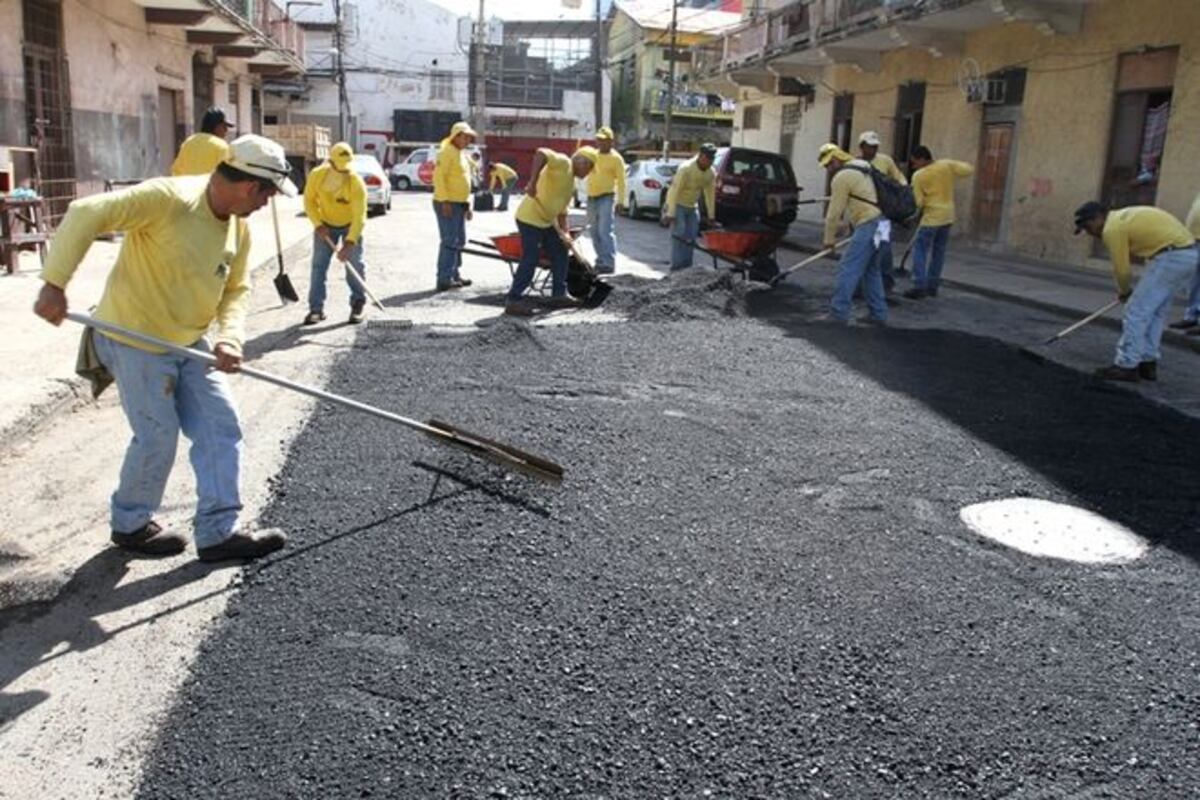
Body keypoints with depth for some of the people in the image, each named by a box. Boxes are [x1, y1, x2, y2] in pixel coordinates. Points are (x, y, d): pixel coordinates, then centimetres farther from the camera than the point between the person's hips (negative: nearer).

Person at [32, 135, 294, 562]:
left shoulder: (239, 227, 0)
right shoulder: (168, 198, -24)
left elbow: (237, 289, 5)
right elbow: (85, 214, -26)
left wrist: (230, 338, -13)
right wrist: (54, 284, -29)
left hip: (188, 343, 8)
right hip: (134, 339, -7)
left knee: (221, 429, 1)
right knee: (158, 436, -1)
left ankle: (218, 531, 10)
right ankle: (131, 525, 24)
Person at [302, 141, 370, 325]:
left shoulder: (356, 182, -29)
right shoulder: (317, 175, -21)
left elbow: (359, 217, -32)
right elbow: (309, 201, -6)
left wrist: (349, 242, -40)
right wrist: (318, 224, -18)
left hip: (350, 225, -2)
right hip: (325, 224, 2)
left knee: (355, 265, -7)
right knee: (318, 265, -3)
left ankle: (357, 306, 7)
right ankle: (316, 308, 1)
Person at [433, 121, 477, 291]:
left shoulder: (463, 155, 19)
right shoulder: (447, 152, -10)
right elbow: (438, 177, -18)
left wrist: (468, 205, 20)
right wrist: (445, 201, -23)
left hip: (460, 204, 10)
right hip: (448, 204, -10)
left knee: (459, 242, 14)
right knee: (449, 242, -11)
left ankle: (454, 275, 22)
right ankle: (444, 279, -9)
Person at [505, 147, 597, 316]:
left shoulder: (571, 184, 17)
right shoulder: (563, 162, -11)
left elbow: (562, 211, 18)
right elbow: (541, 153, -30)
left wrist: (565, 234, 7)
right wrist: (532, 182, -37)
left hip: (547, 221, 10)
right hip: (530, 218, -10)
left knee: (560, 253, 13)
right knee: (530, 259, -11)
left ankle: (559, 294, 21)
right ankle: (514, 301, -4)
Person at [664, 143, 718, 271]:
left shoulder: (711, 174, -5)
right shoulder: (686, 168, -23)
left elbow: (710, 194, 3)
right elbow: (675, 191, -24)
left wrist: (711, 216, 3)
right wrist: (671, 214, -27)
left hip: (692, 207, 6)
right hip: (678, 205, -6)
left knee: (691, 239, 3)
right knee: (679, 236, -14)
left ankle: (686, 268, 10)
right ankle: (676, 269, -13)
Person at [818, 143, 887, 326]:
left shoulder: (842, 177, -8)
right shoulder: (861, 168, 21)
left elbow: (834, 211, -6)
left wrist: (829, 239, 3)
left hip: (868, 225, -10)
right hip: (880, 224, 10)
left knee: (848, 269, -7)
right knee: (871, 270, 16)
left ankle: (838, 313, -8)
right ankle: (878, 314, 19)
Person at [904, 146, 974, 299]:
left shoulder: (918, 176, -11)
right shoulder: (946, 164, -1)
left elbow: (918, 202, -12)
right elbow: (969, 170, 2)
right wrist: (955, 167, 15)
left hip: (931, 217, -6)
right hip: (948, 215, 6)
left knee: (920, 250, -2)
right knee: (939, 252, 13)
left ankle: (919, 286, -12)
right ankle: (932, 286, 16)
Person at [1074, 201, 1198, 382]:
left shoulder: (1112, 229, -9)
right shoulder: (1123, 217, 20)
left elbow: (1122, 270, -3)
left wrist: (1124, 291, 17)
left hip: (1170, 257, -10)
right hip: (1188, 253, 10)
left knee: (1136, 311, -4)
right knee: (1155, 312, 18)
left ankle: (1127, 366, -1)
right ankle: (1147, 364, 22)